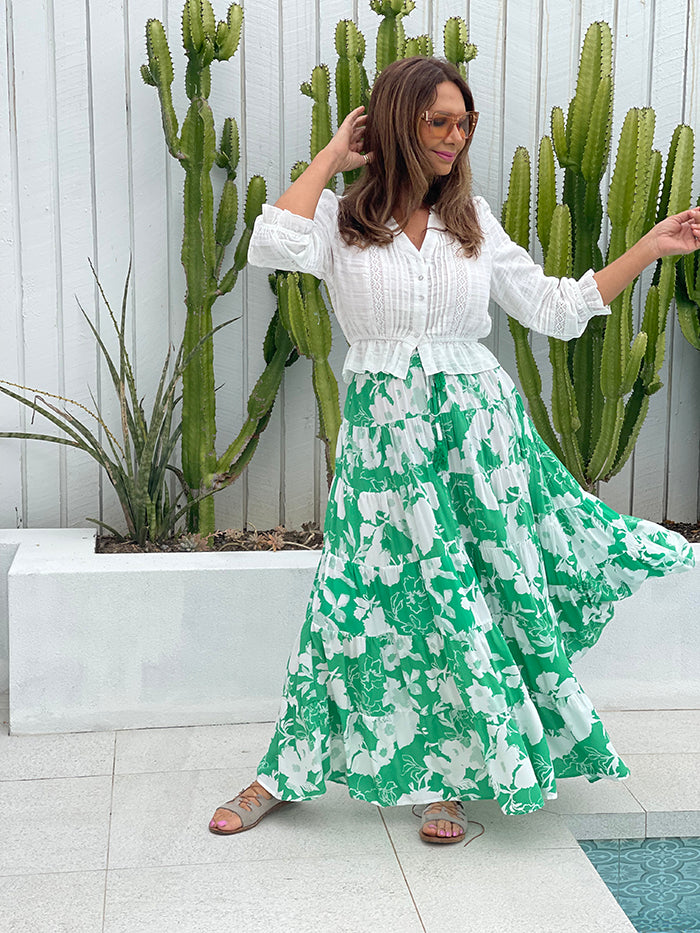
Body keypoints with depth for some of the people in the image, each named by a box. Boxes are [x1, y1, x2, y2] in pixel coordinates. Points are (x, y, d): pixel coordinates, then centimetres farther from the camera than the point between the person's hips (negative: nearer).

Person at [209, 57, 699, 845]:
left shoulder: (473, 222, 10)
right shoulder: (341, 218, 1)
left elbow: (555, 309, 11)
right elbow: (276, 246, -22)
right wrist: (333, 155, -8)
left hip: (476, 429, 3)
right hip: (384, 435, -3)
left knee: (473, 597, 4)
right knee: (362, 595, -2)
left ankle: (445, 778, 21)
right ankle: (286, 772, 16)